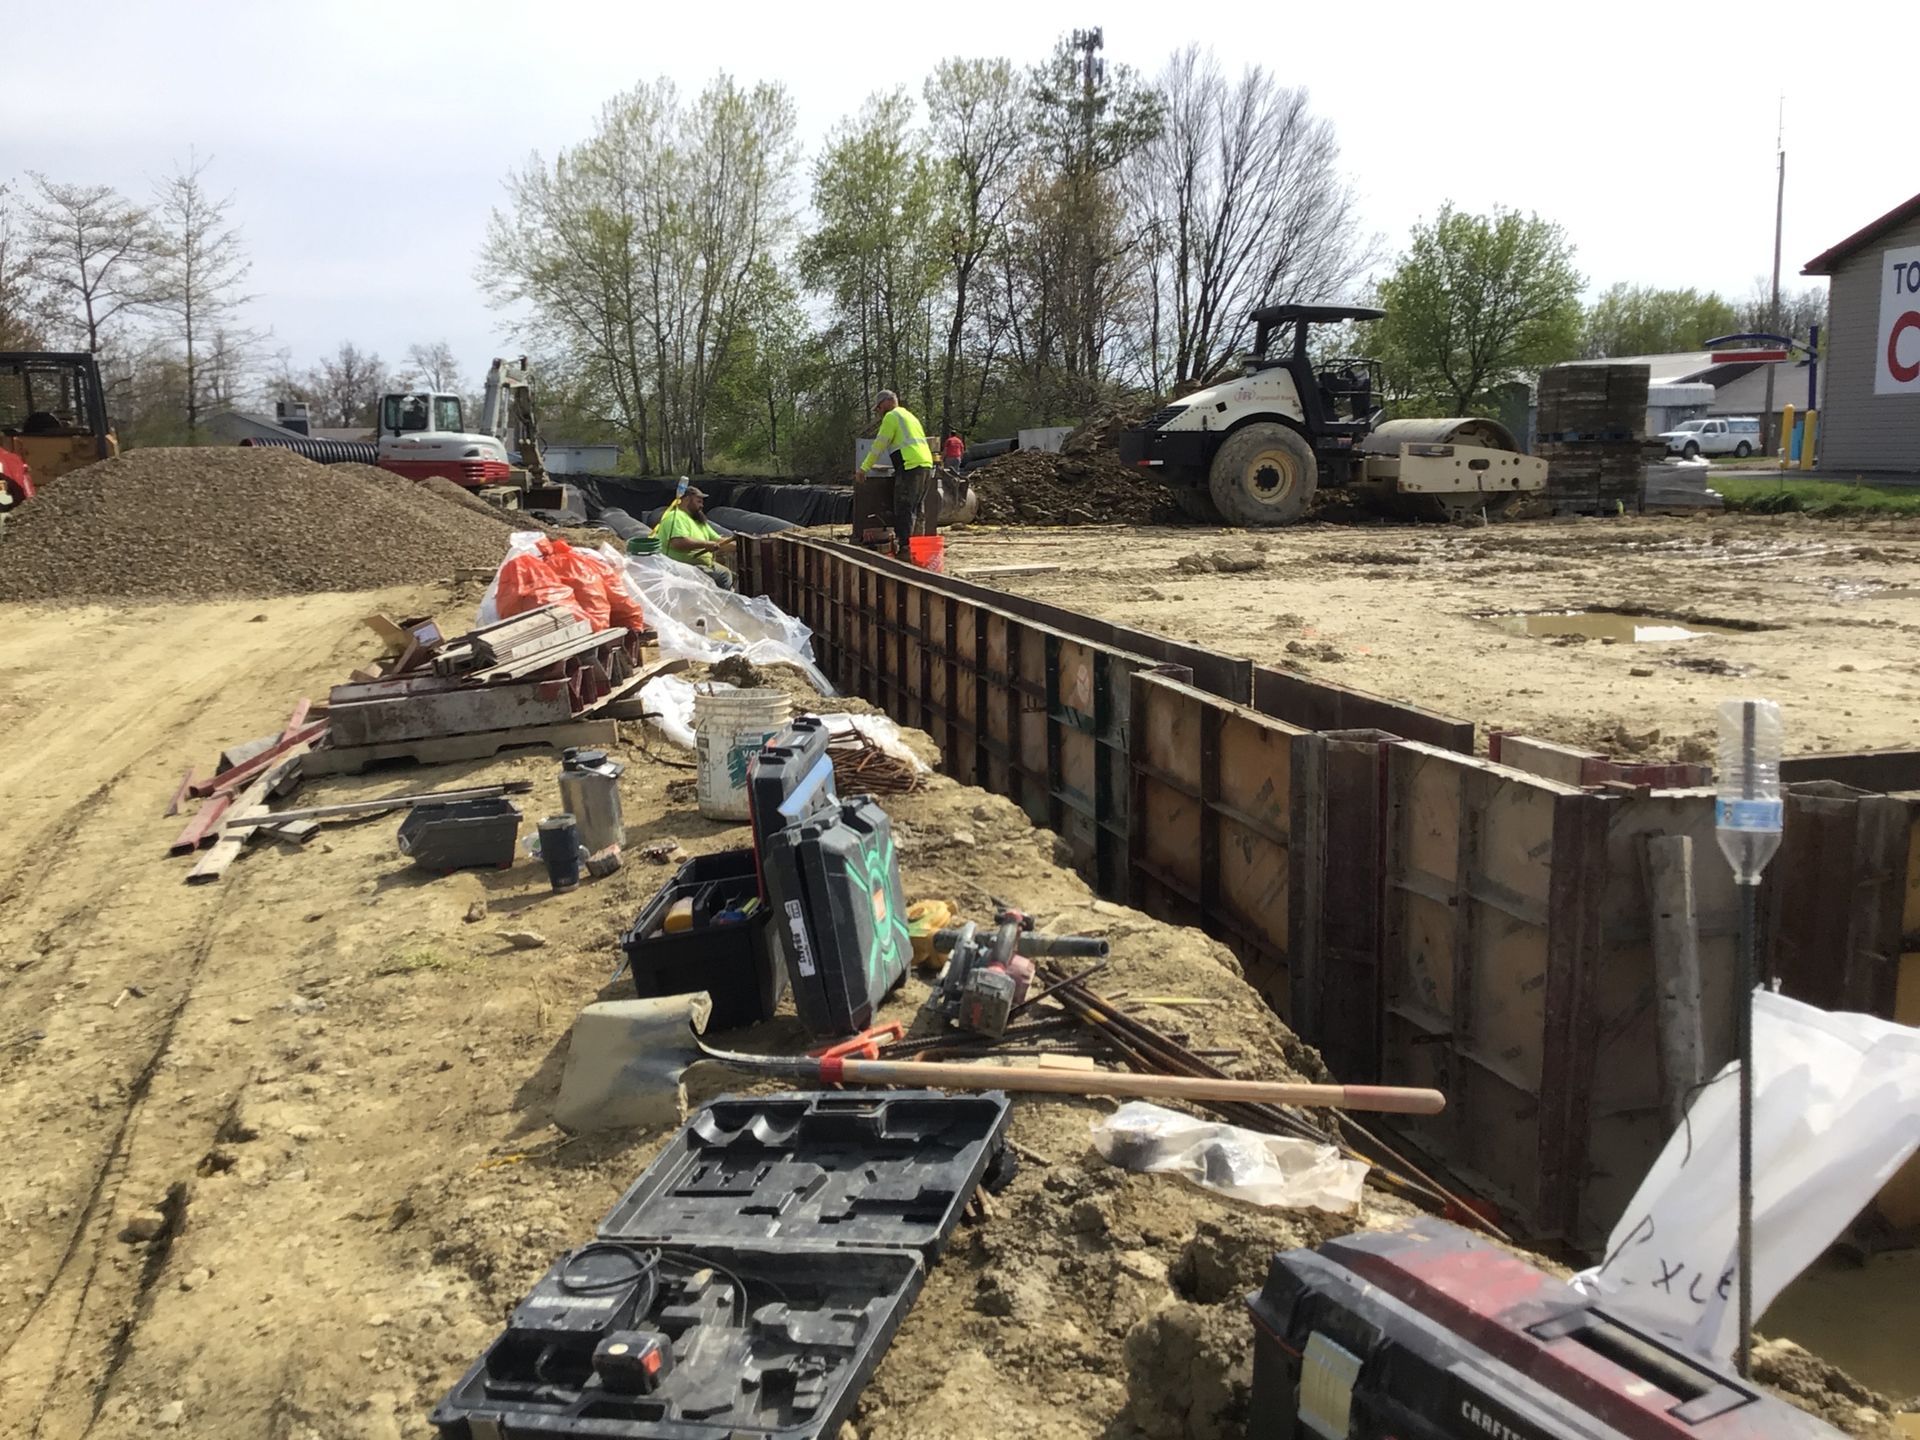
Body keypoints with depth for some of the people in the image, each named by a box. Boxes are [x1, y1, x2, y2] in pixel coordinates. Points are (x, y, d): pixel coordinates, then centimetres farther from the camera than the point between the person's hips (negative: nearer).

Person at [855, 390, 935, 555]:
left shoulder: (891, 416, 0)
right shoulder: (910, 416, 27)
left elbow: (879, 445, -5)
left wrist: (864, 468, -2)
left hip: (911, 466, -9)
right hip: (926, 465, 9)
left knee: (904, 510, -9)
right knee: (918, 509, 11)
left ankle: (904, 546, -13)